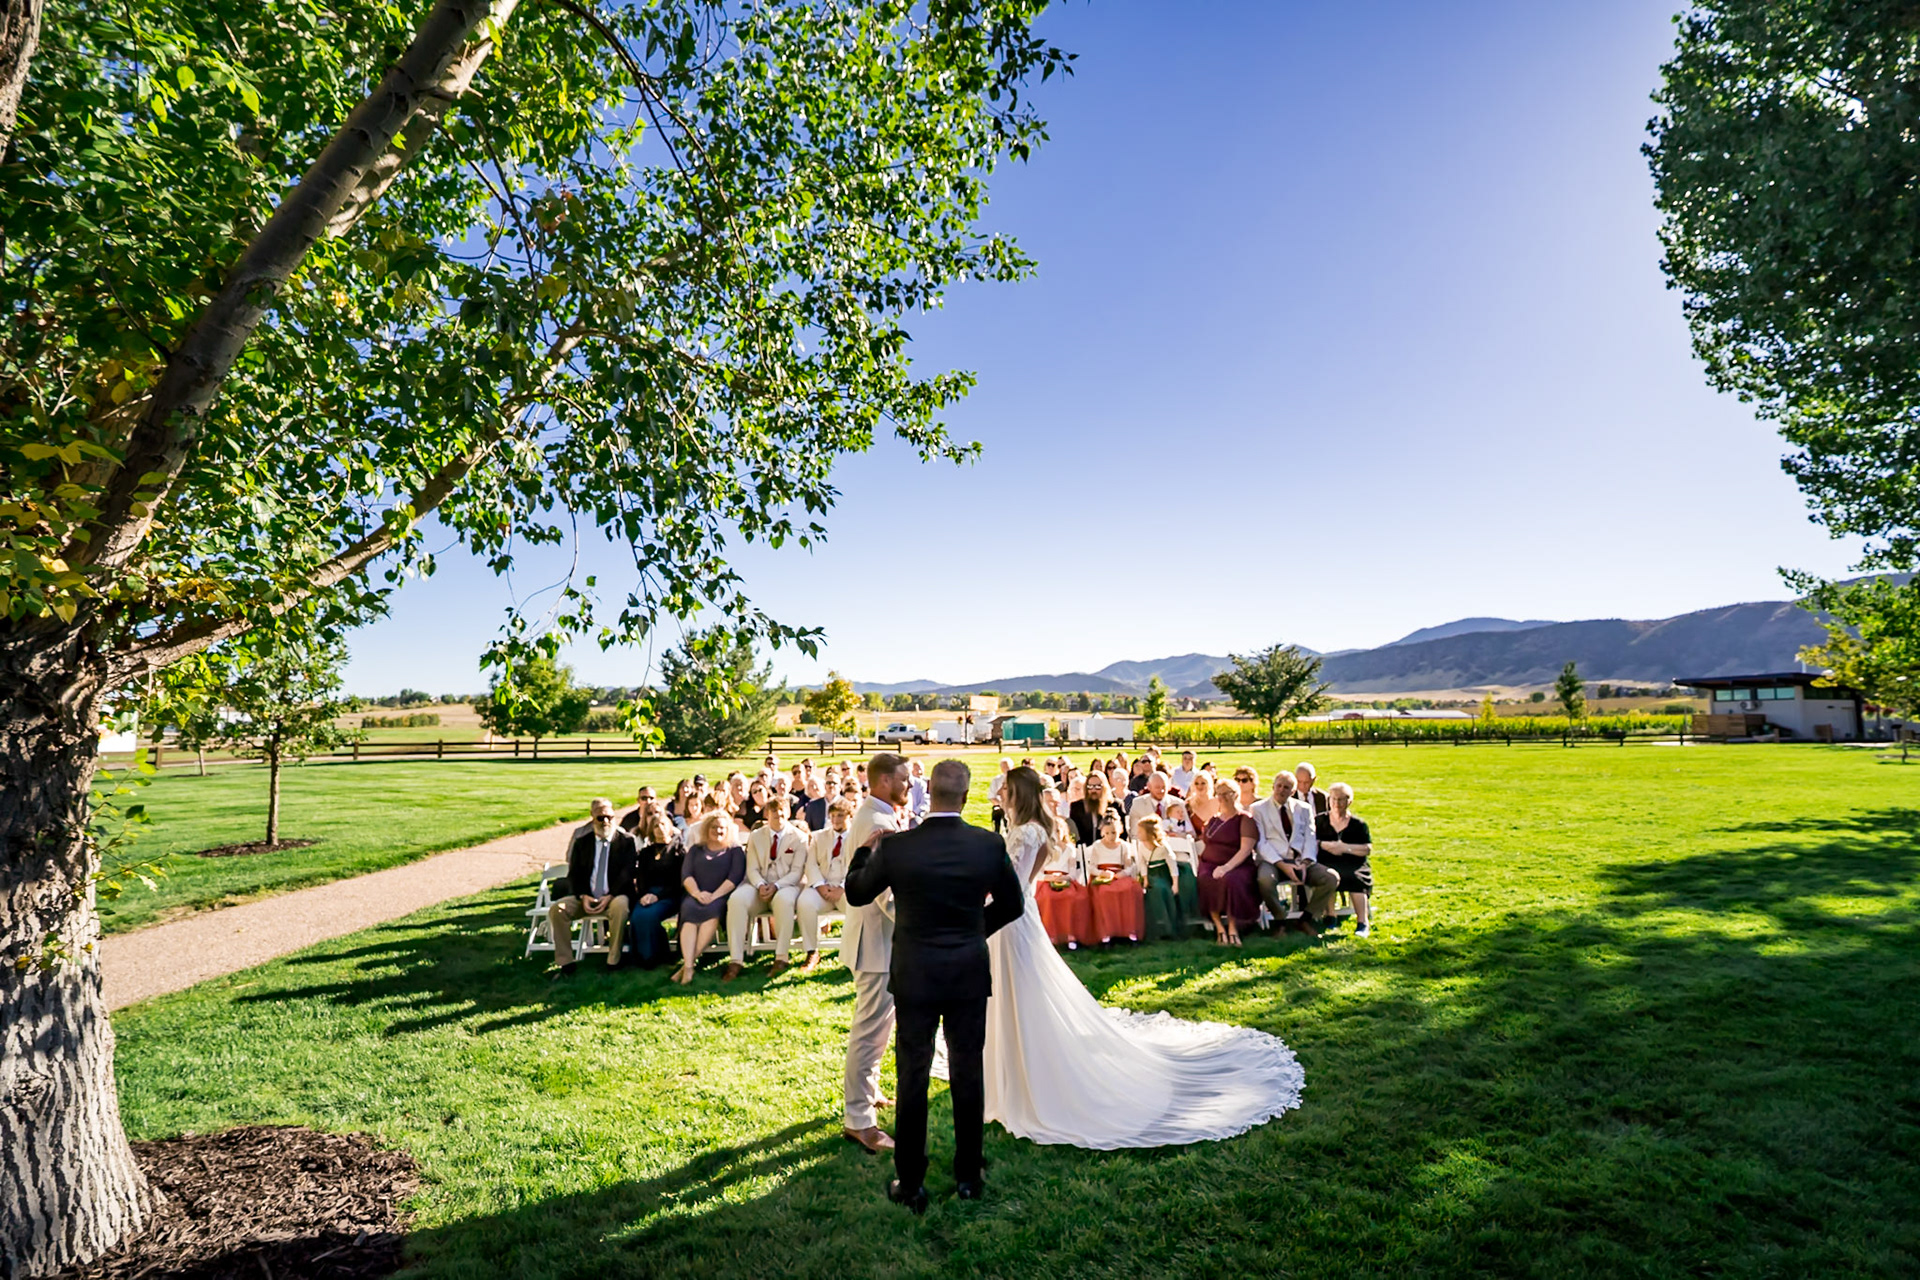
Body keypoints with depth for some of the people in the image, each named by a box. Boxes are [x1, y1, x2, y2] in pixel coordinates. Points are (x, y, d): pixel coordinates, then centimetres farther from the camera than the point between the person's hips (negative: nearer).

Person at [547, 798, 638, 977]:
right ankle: (566, 963, -10)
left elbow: (627, 873, -6)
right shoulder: (582, 841, 11)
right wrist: (582, 896, -12)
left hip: (614, 897, -4)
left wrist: (610, 897, -20)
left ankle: (613, 962, -23)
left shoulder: (626, 841, 2)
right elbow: (574, 873, 7)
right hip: (585, 897, 4)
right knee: (556, 909, -20)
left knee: (620, 906, -37)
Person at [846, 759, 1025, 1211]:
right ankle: (969, 1175, 28)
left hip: (915, 976, -1)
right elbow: (1013, 903, 4)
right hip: (969, 975, 1)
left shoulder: (896, 847, -15)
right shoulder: (989, 844, -11)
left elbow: (855, 892, 2)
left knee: (912, 1076, 10)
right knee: (969, 1073, 15)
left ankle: (911, 1184, 20)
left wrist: (866, 849, 17)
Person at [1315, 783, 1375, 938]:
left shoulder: (1358, 824, 13)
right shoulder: (1320, 821, 16)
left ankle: (1363, 923, -29)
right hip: (1327, 865, 0)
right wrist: (1326, 845, -11)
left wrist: (1345, 847, -9)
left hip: (1353, 865, 0)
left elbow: (1367, 850, 2)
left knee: (1355, 878, -34)